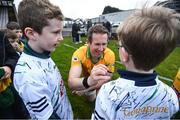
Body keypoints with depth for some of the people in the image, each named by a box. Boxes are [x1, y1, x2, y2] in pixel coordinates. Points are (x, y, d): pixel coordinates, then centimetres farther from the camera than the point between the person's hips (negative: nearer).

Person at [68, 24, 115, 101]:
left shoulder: (110, 55, -35)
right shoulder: (79, 53, -40)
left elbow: (106, 79, -24)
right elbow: (71, 82, -53)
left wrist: (86, 89, -29)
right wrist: (89, 81, -74)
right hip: (84, 77, -1)